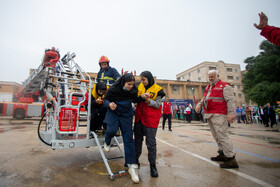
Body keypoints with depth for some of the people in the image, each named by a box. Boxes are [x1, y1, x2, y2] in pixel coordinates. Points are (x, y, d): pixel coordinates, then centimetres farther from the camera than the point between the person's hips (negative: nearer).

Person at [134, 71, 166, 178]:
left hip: (150, 120, -5)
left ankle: (152, 165, 15)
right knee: (137, 140, 16)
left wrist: (148, 100, -23)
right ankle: (136, 159, 33)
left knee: (151, 142, 0)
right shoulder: (140, 87, 8)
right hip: (139, 118, 5)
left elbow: (158, 105, -10)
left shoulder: (157, 89, -7)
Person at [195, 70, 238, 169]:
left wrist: (230, 113, -19)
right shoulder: (208, 87, 21)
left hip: (218, 115, -9)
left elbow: (230, 100, -11)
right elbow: (204, 98, 27)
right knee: (216, 136, 15)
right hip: (209, 115, 9)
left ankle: (231, 159, -3)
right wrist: (199, 105, 11)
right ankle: (222, 154, 27)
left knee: (222, 135, -10)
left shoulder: (224, 86, -4)